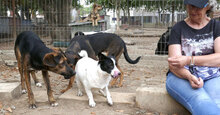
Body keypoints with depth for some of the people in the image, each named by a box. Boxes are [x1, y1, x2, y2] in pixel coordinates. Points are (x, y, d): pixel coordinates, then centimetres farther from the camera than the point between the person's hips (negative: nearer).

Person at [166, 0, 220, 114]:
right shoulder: (178, 28, 9)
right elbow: (173, 63, -2)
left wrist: (190, 60, -17)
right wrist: (189, 77, -23)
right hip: (182, 76, -1)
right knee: (200, 102, -35)